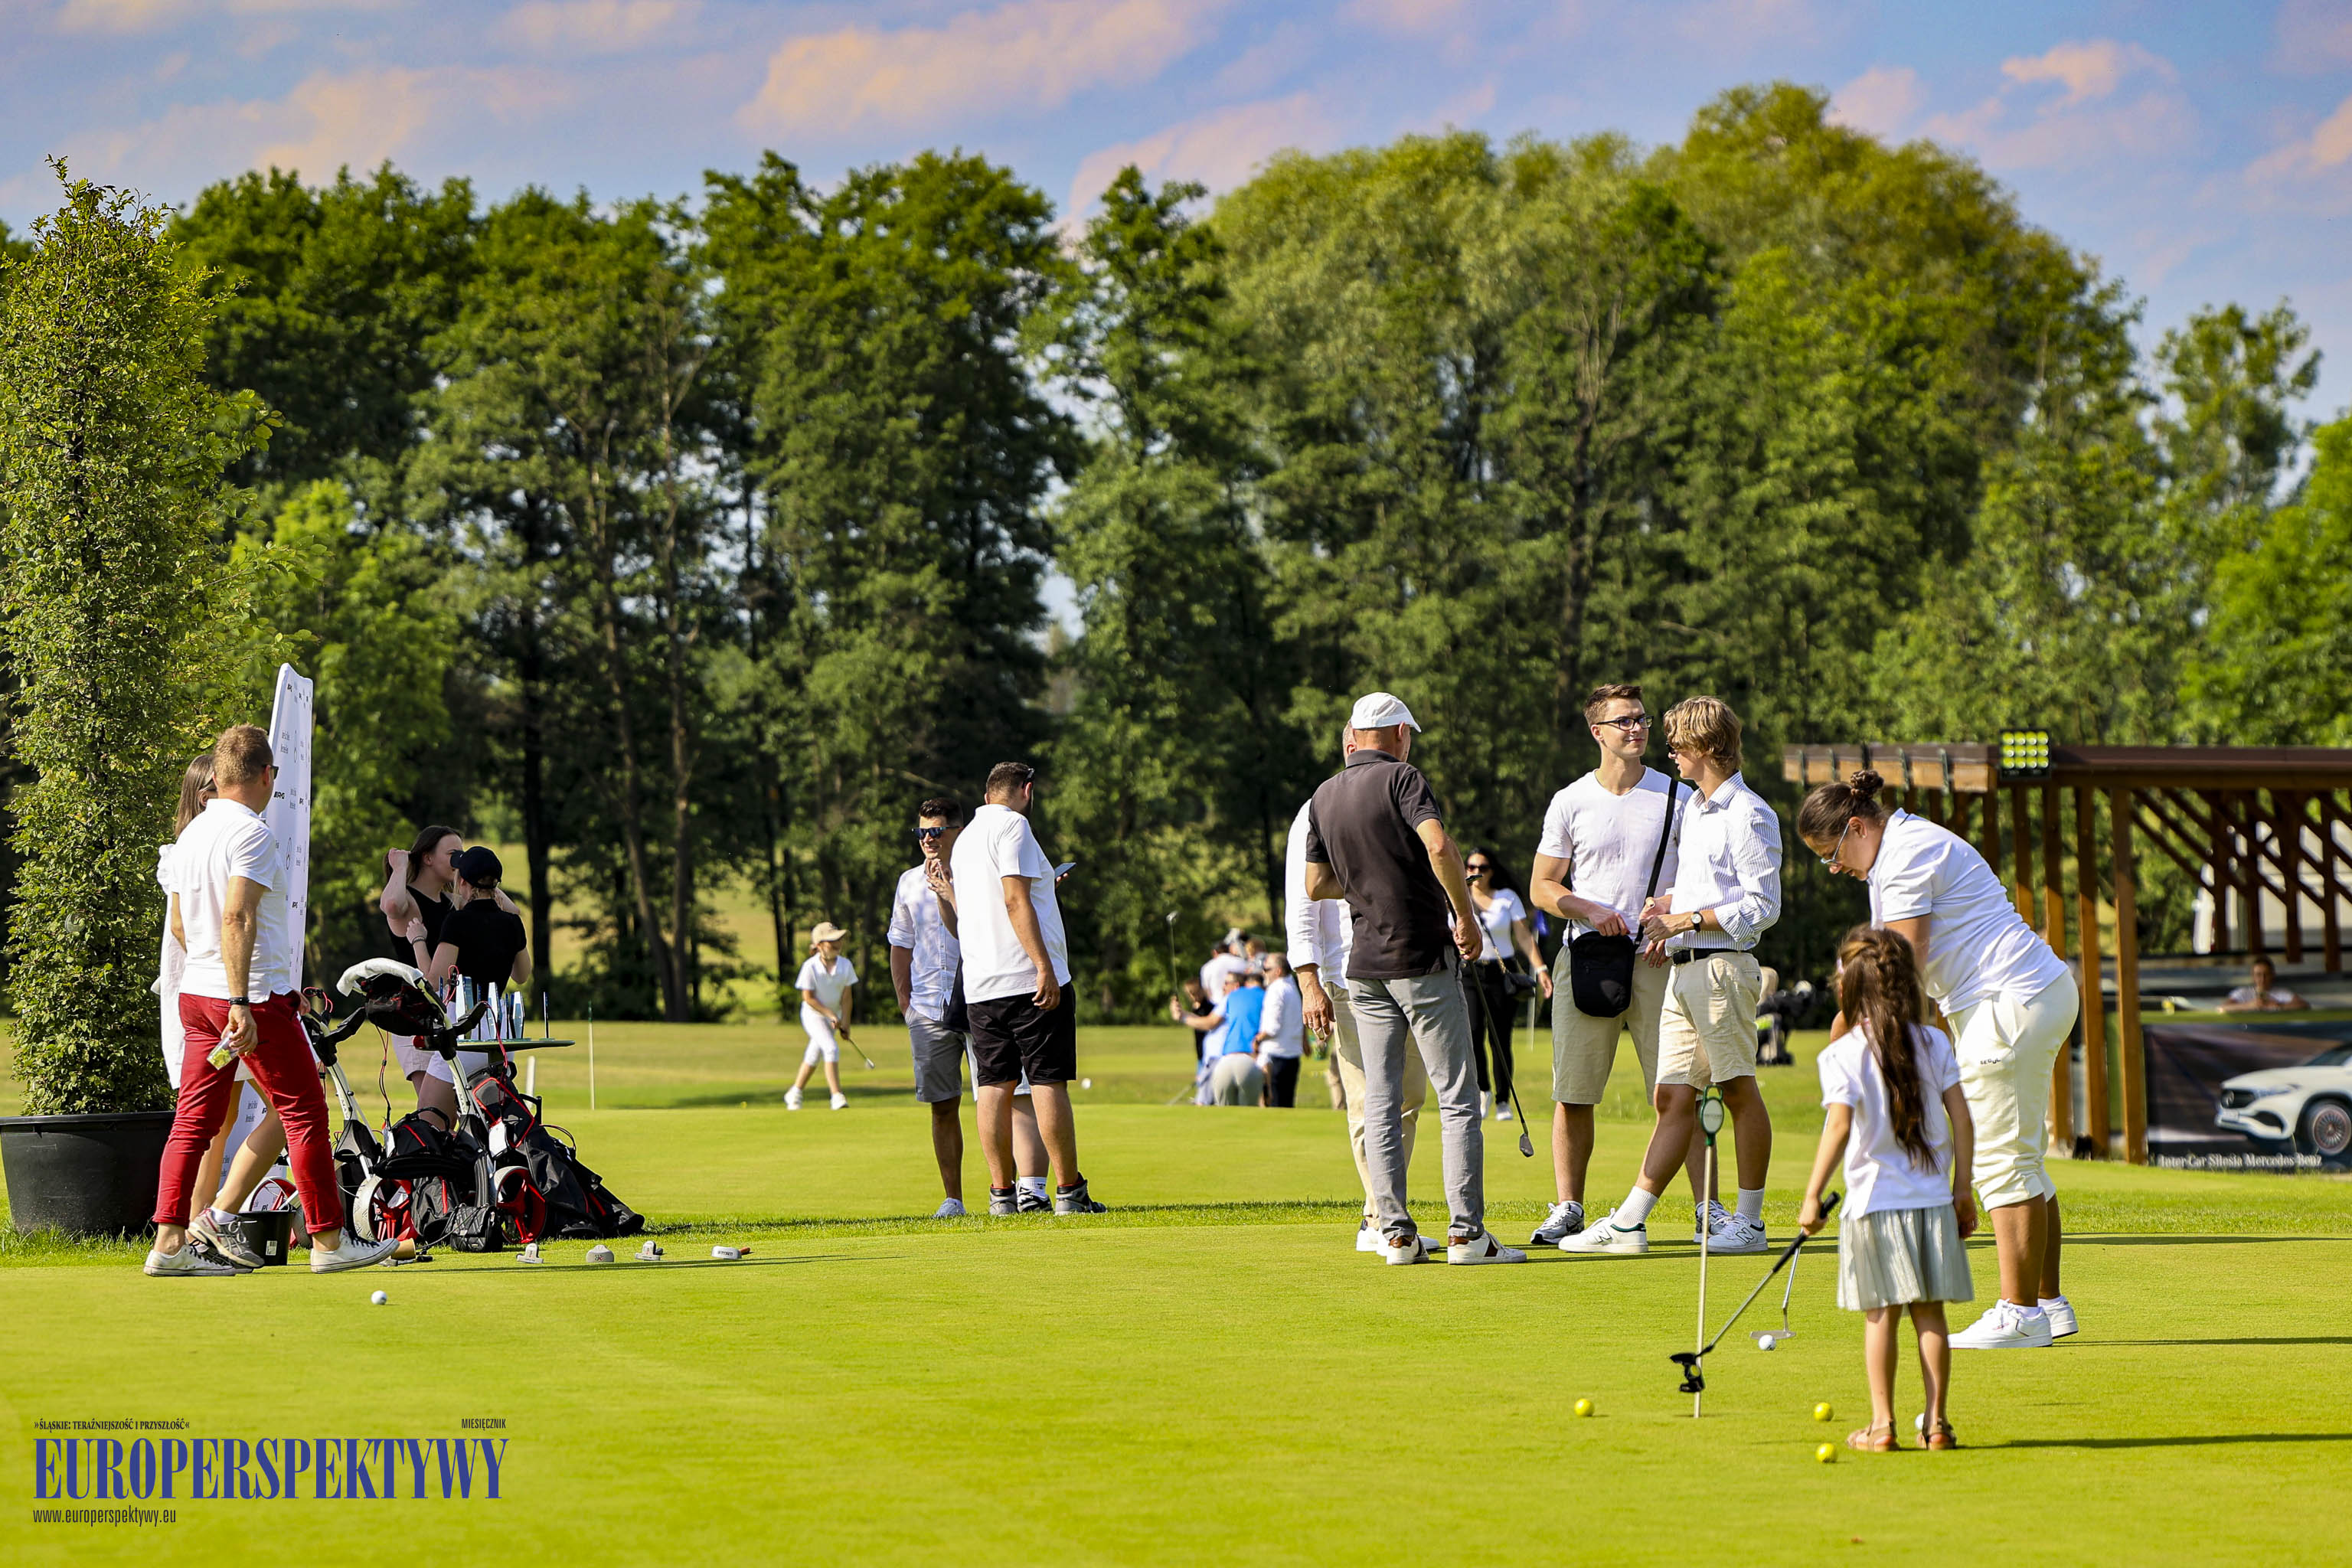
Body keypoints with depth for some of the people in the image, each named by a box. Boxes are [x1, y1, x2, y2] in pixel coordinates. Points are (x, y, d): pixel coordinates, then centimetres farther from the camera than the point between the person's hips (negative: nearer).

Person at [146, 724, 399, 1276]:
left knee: (194, 1119, 6)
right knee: (305, 1114, 0)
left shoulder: (191, 834, 13)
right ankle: (328, 1240, 4)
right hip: (255, 996, -8)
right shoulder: (251, 832, -13)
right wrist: (241, 1002, -26)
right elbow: (237, 918, -22)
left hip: (195, 991, 8)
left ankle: (170, 1243, 0)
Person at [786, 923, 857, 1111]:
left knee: (814, 1056, 13)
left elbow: (846, 997, -3)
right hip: (814, 1014, -5)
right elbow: (808, 997, -16)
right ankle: (837, 1096, -23)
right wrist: (831, 1015, -16)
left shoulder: (845, 965, -8)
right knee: (831, 1048, -22)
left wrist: (845, 1022, -7)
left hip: (834, 1014, 5)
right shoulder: (810, 967, -20)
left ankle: (794, 1094, 30)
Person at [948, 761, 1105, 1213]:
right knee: (1048, 1082, -5)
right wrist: (1044, 966, -19)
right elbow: (1016, 899, -16)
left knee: (994, 1085, 5)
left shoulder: (966, 837, 19)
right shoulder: (1012, 825, -6)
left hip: (981, 985, 8)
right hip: (1029, 979, -7)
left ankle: (1001, 1192, 3)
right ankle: (1069, 1191, -4)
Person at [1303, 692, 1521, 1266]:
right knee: (1457, 1096, -2)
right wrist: (1465, 914, -12)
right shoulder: (1401, 778, -8)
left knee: (1380, 1100, 6)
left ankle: (1395, 1231, 1)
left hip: (1365, 965, 6)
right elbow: (1440, 847, -24)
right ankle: (1466, 1232, -7)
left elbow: (1317, 885, 14)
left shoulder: (1324, 797, 11)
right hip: (1423, 959, -6)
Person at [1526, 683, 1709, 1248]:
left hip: (1656, 961, -1)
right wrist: (1590, 910, -7)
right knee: (1573, 1091, 0)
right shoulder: (1570, 803, 8)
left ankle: (1705, 1207, -4)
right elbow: (1541, 887, 10)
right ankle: (1567, 1208, 8)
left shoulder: (1677, 799, 7)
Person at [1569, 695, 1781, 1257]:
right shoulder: (1693, 808, 20)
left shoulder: (1748, 815, -9)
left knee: (1739, 1090, -2)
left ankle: (1749, 1221, 4)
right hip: (1683, 969, 9)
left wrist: (1686, 919, -12)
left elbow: (1762, 907, -13)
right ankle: (1627, 1222, 2)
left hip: (1722, 967, -9)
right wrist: (1671, 902, 12)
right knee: (1673, 1098, 6)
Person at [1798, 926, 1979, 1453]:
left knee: (1881, 1316, 3)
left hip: (1874, 1202, -3)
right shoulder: (1934, 1043, 5)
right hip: (1933, 1200, 3)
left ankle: (1882, 1424, 2)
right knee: (1929, 1312, 7)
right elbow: (1962, 1120, 3)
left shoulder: (1841, 1055, -6)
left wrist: (1812, 1196, -13)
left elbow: (1839, 1127, -16)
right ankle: (1936, 1421, 8)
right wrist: (1962, 1191, 10)